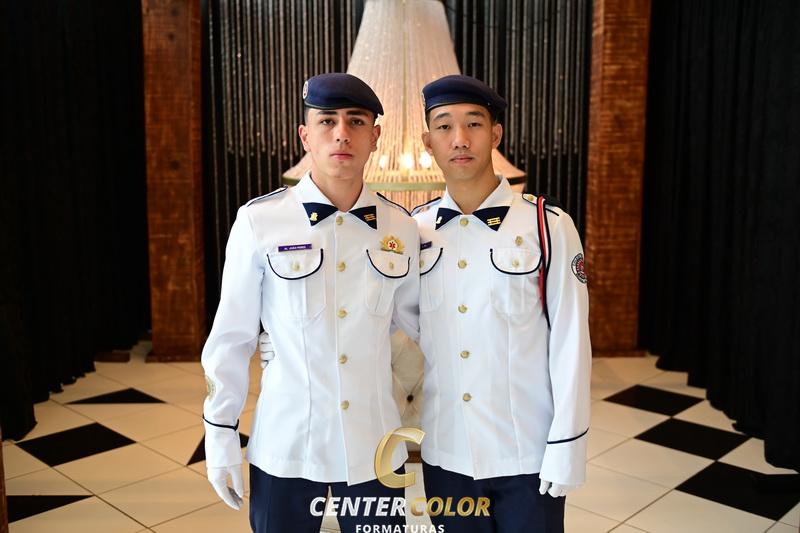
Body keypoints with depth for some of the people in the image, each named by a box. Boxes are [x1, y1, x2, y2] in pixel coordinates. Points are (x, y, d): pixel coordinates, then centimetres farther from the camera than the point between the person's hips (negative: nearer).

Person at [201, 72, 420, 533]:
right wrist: (220, 432, 0)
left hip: (375, 446, 2)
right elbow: (232, 334, -3)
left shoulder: (401, 226, -2)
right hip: (285, 447, -2)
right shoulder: (259, 221, -10)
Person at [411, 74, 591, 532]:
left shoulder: (549, 227, -11)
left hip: (528, 452, -3)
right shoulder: (415, 230, -1)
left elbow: (570, 343, -9)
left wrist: (566, 449, -8)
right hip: (442, 452, 3)